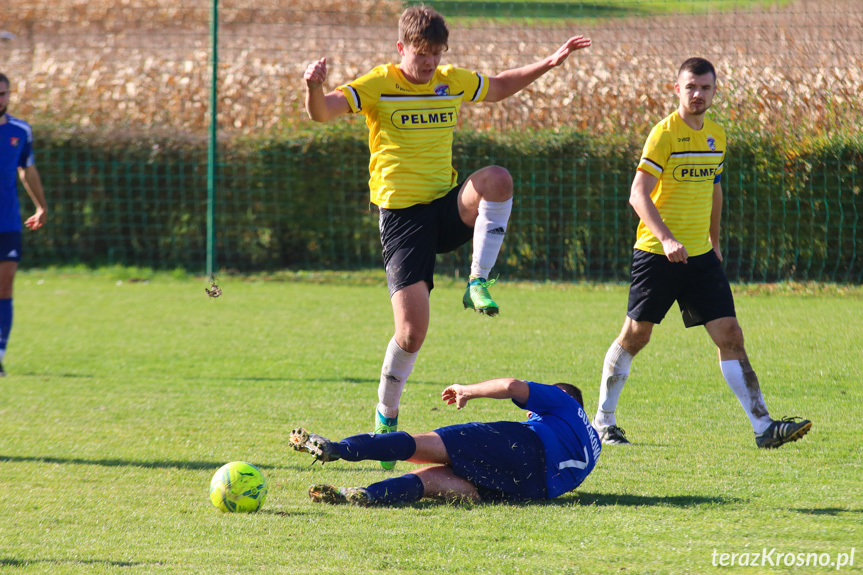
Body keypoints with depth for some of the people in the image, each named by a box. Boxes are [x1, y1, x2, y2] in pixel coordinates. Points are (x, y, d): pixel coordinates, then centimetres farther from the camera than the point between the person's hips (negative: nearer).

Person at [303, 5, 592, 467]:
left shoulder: (453, 81, 9)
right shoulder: (378, 85, -5)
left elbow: (500, 88, 29)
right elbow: (323, 112, -18)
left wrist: (550, 63, 21)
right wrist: (314, 88, -41)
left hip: (448, 205, 4)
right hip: (401, 215, -4)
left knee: (497, 180, -32)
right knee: (412, 332, -12)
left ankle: (479, 282, -19)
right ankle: (386, 418, 13)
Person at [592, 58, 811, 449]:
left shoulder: (716, 135, 10)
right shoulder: (664, 134, -12)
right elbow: (638, 194, -20)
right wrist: (666, 238, -32)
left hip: (700, 255, 5)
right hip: (656, 254, -5)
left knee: (730, 336, -3)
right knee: (635, 335, 3)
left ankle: (763, 427, -6)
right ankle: (602, 422, 19)